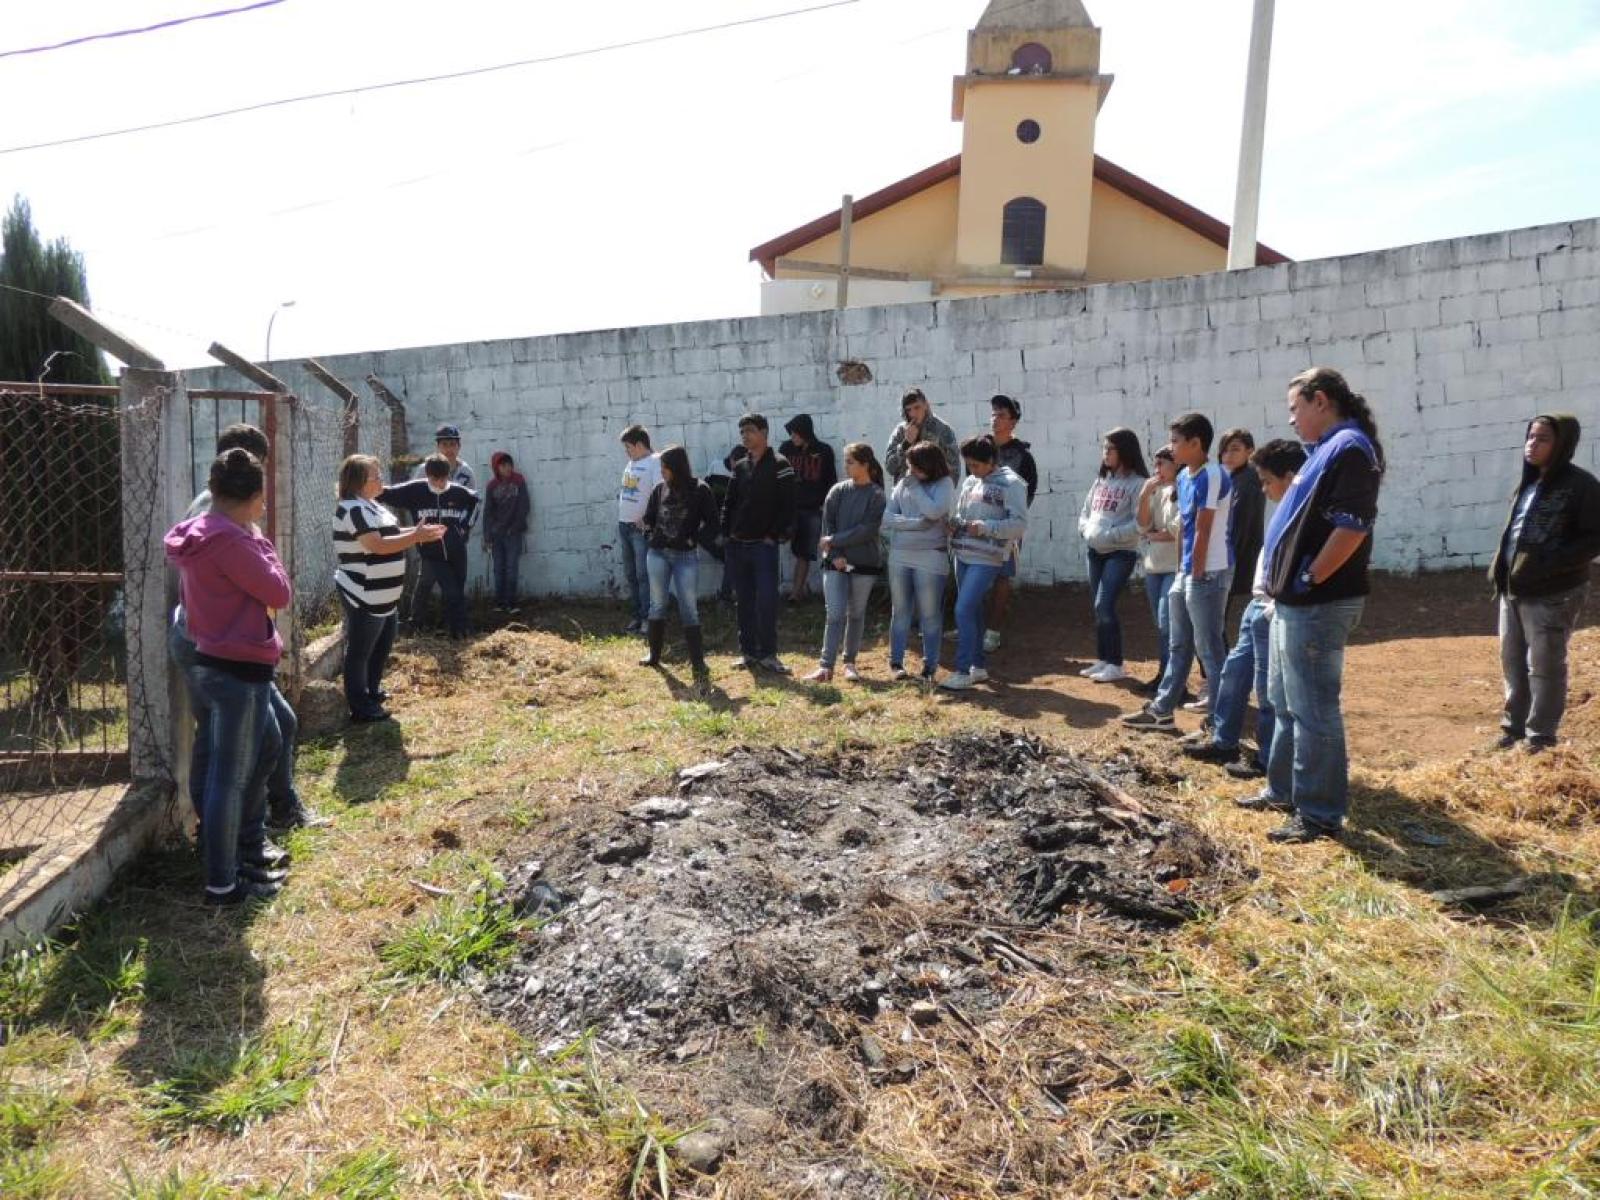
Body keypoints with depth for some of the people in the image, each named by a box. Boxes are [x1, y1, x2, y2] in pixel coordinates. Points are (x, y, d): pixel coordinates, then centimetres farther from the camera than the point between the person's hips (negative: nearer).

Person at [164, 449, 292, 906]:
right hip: (237, 671, -11)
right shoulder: (228, 538, -21)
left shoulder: (202, 533, 10)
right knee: (230, 777, -1)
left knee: (266, 747, 26)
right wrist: (260, 540, -5)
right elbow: (279, 593, -14)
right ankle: (222, 884, 11)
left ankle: (250, 849, 38)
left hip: (221, 664, 11)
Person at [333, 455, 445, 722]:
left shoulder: (371, 506, 12)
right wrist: (417, 537, -24)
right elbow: (378, 545, -27)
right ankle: (361, 709, 8)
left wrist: (418, 532, 3)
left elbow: (389, 534, 17)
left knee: (382, 646, 23)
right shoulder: (353, 509, -20)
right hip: (363, 597, -10)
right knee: (359, 652, 1)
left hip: (384, 595, 10)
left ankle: (372, 691, 38)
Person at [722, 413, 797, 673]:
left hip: (764, 545, -6)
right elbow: (730, 502, 17)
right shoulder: (740, 467, 13)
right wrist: (726, 532, 6)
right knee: (744, 601, 9)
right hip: (736, 545, 6)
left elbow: (787, 505, -8)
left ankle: (768, 654, 0)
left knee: (767, 600, -8)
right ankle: (748, 651, 17)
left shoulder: (779, 465, -4)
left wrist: (776, 535, -12)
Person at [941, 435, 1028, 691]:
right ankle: (978, 666, 27)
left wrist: (983, 527, -21)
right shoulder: (969, 482, 12)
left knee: (964, 610, -13)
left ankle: (963, 671, -5)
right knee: (973, 611, 15)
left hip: (986, 560, -7)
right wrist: (954, 523, 0)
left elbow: (1020, 524, -13)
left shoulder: (1011, 484, -8)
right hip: (963, 556, 7)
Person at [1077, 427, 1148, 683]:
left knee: (1104, 606, -13)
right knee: (1099, 609, 11)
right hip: (1095, 551, 7)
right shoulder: (1101, 480, 13)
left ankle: (1116, 664, -4)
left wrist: (1109, 536, -20)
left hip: (1121, 553, -7)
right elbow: (1085, 511, 16)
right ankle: (1103, 660, 21)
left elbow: (1140, 523, -17)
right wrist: (1086, 530, -4)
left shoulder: (1137, 483, -9)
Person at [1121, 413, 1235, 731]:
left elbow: (1203, 531, -16)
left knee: (1209, 648, -3)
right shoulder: (1184, 476, 12)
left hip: (1208, 574, -10)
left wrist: (1197, 574, -14)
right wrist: (1181, 571, 15)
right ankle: (1160, 710, 24)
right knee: (1179, 645, 15)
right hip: (1187, 573, 10)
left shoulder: (1211, 476, -16)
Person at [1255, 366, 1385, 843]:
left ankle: (1320, 813, 6)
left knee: (1312, 710, -3)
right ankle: (1284, 790, 33)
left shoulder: (1349, 448, -15)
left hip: (1316, 605, -11)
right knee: (1284, 701, 20)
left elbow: (1351, 527, -25)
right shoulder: (1327, 449, 17)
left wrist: (1307, 582, -18)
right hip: (1295, 603, 11)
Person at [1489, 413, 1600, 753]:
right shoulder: (1527, 483, 12)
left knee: (1545, 667, 2)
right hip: (1513, 591, 8)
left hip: (1553, 595, -7)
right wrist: (1499, 568, 9)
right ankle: (1514, 725, 29)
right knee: (1512, 661, 16)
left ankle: (1541, 735, 13)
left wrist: (1551, 564, -23)